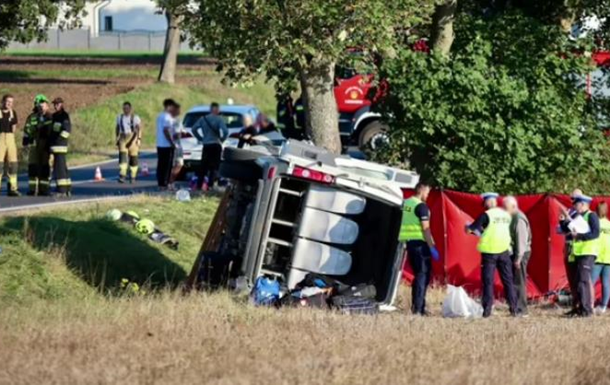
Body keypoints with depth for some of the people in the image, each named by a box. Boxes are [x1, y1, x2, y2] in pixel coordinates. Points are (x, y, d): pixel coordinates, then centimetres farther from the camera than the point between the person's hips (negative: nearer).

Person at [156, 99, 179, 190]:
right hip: (167, 145, -9)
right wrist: (172, 142, -18)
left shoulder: (160, 116, 16)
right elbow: (166, 130, -22)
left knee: (161, 165, 10)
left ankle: (160, 184, 11)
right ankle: (164, 184, -8)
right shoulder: (167, 117, -14)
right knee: (167, 165, -6)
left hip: (160, 144, 9)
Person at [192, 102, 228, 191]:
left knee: (203, 166, 10)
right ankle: (210, 185, -6)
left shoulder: (203, 118, 6)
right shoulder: (219, 119, -8)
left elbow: (194, 129, 2)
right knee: (214, 167, 1)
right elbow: (225, 131, -19)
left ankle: (199, 185, 7)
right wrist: (222, 139, -2)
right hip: (216, 145, -4)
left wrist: (200, 138, 8)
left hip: (206, 145, 4)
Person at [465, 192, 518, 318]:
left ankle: (487, 310, -4)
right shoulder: (506, 215, 7)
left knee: (488, 281, 0)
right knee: (508, 280, 9)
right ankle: (514, 309, 6)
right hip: (504, 251, 4)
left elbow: (470, 229, -10)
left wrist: (468, 227, 16)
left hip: (489, 252, -4)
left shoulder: (486, 215, -9)